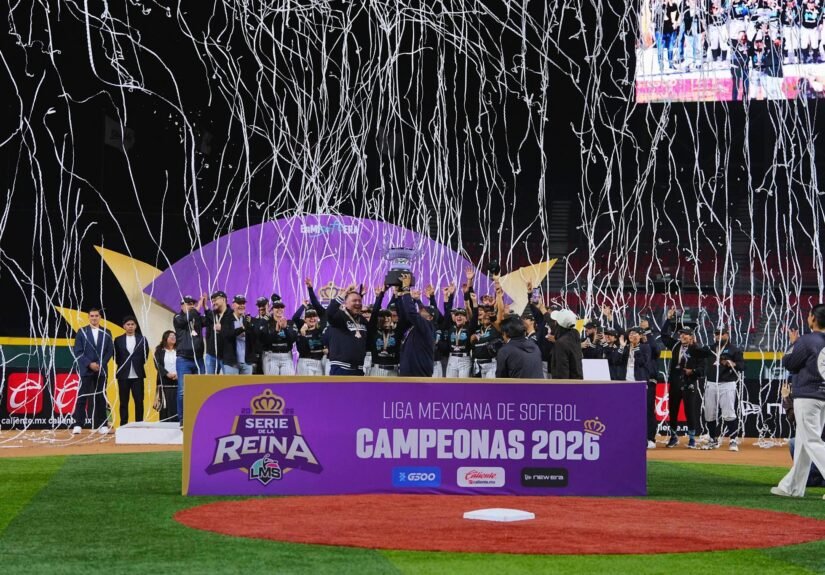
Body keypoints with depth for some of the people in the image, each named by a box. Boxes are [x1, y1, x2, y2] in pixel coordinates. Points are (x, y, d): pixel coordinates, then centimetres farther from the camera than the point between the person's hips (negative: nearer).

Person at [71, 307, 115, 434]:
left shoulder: (106, 333, 8)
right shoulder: (82, 332, 4)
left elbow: (110, 351, 5)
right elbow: (77, 351, -1)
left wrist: (101, 364, -8)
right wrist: (89, 364, -11)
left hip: (101, 370, 2)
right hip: (86, 370, -2)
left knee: (101, 398, 3)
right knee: (82, 397, -4)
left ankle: (101, 425, 6)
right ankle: (78, 425, -3)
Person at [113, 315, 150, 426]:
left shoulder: (142, 340, 4)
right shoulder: (118, 340, 4)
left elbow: (145, 356, 7)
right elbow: (116, 357, 7)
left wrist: (139, 365, 2)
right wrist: (122, 366, 2)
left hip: (138, 375, 0)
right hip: (123, 375, 0)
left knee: (139, 401, 0)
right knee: (124, 402, 5)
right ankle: (123, 425, 8)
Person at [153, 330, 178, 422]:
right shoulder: (159, 351, 8)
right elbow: (158, 365, -3)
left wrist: (178, 374, -14)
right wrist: (167, 374, -16)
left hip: (178, 381, 1)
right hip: (164, 382, -1)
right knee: (165, 406, -4)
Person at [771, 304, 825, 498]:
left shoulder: (806, 341, -13)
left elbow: (788, 364, -5)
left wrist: (793, 344, 9)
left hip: (806, 397, -8)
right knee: (803, 443, 14)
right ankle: (792, 486, 21)